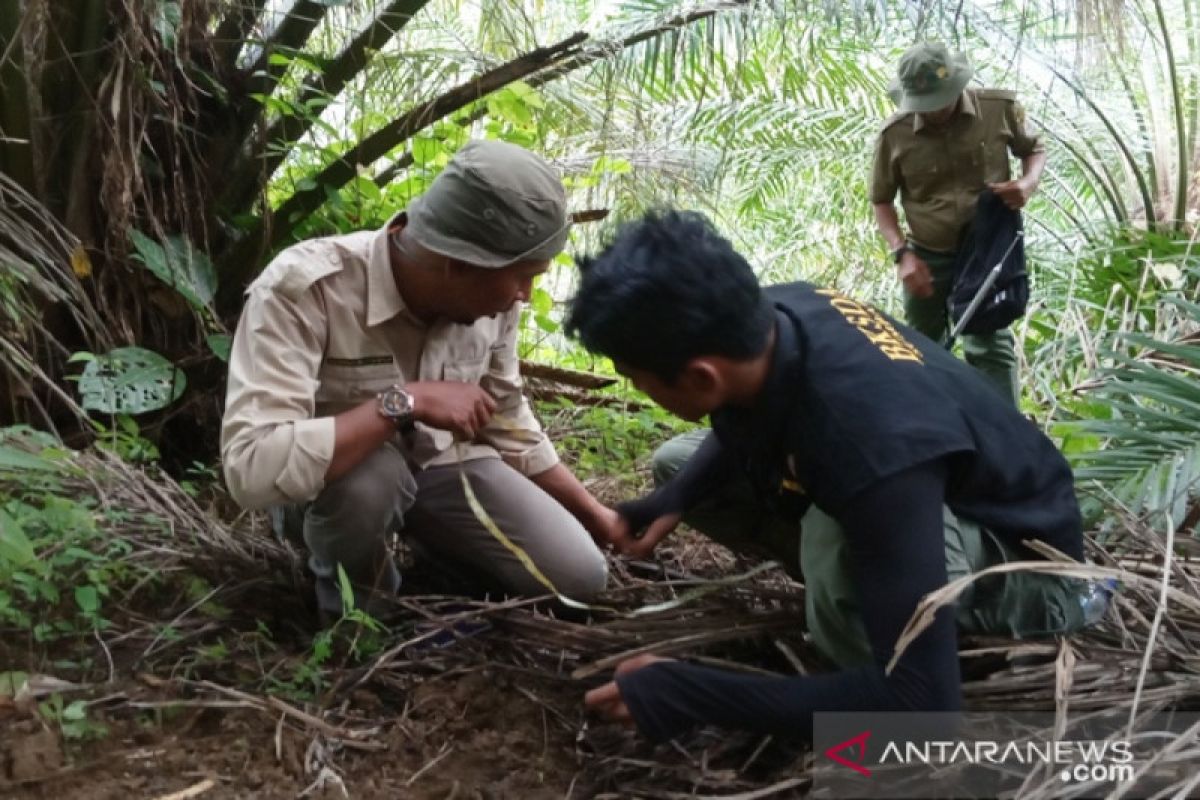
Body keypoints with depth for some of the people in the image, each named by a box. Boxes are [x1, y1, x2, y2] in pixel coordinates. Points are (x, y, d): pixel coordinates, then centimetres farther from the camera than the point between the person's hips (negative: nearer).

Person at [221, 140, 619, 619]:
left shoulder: (492, 300, -13)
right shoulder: (302, 287, -31)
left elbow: (508, 427, 3)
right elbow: (251, 468, -41)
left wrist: (597, 516, 7)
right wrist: (404, 401, -40)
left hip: (440, 467, 4)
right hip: (332, 483, -4)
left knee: (577, 576, -11)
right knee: (372, 475, -39)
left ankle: (423, 541, 15)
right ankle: (356, 608, -6)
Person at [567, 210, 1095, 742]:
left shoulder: (871, 446, -42)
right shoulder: (775, 316, -19)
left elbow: (923, 702, -38)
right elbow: (745, 422, 7)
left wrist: (692, 696, -34)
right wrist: (675, 498, -11)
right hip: (932, 490, 8)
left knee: (836, 541, -41)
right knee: (675, 463, 3)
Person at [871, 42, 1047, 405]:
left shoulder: (1000, 108, -11)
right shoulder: (893, 134, -11)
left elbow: (1034, 149, 8)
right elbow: (882, 201, 1)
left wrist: (1028, 182, -15)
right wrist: (902, 253, -13)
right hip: (926, 257, 2)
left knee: (992, 345, -6)